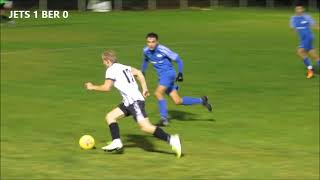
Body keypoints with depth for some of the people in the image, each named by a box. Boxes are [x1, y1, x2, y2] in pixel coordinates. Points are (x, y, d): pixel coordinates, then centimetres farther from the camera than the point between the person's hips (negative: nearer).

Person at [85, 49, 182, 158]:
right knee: (110, 117, 13)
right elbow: (138, 73, 20)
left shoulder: (111, 70, -6)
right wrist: (144, 89, 18)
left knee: (145, 127, -17)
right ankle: (116, 142, 5)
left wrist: (92, 87, 3)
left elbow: (106, 87, -13)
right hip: (129, 102, 10)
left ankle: (171, 140, -21)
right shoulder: (123, 67, 20)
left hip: (134, 101, -10)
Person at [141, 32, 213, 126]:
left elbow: (178, 60, -10)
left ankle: (164, 119, -19)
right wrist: (142, 71, 25)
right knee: (178, 101, 3)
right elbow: (146, 60, 27)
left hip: (169, 73, -7)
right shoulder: (146, 51, 1)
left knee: (158, 93, -25)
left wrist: (180, 73, -16)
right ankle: (201, 100, 19)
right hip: (161, 76, 7)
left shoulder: (163, 50, -18)